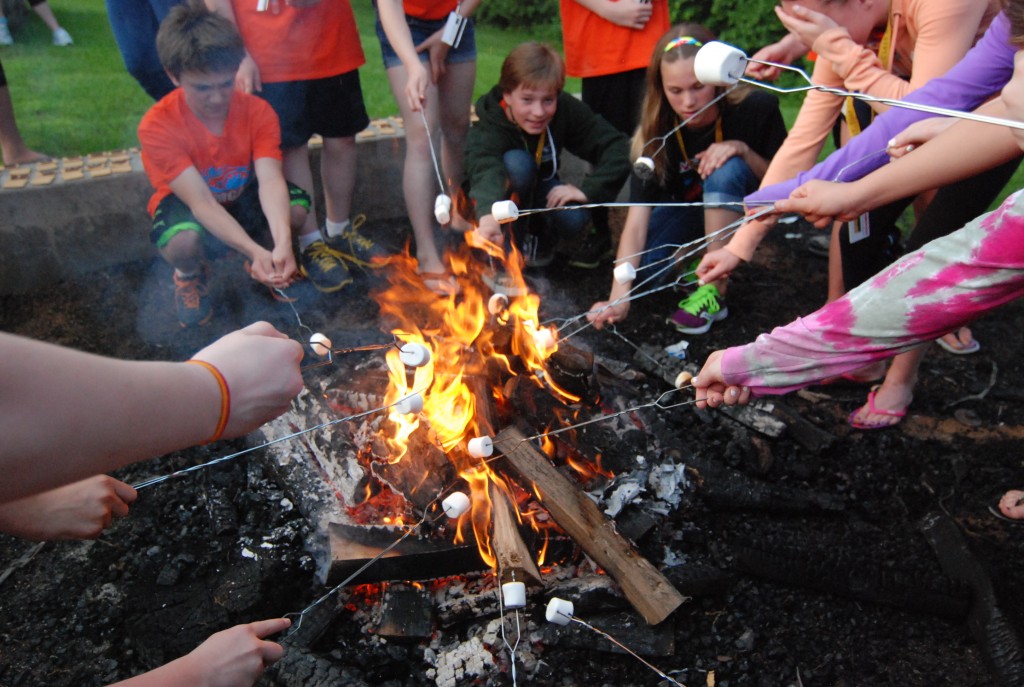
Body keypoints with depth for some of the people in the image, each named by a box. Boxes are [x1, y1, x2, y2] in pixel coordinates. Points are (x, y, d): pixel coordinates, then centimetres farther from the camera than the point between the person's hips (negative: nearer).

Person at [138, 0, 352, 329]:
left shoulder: (257, 111, -19)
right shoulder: (157, 126, -27)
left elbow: (270, 179, -32)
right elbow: (201, 201, -34)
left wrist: (282, 243, -51)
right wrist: (255, 251, -50)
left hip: (243, 197, 2)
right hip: (186, 204, -2)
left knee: (296, 208, -30)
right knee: (184, 241, -38)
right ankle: (190, 276, 2)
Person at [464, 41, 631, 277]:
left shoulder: (566, 110, -22)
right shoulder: (489, 128, -32)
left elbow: (617, 147, -22)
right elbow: (484, 169, -53)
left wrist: (589, 190, -33)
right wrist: (489, 216, -73)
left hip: (540, 191, 3)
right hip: (495, 200, -2)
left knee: (574, 221, -29)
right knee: (517, 162, -35)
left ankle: (539, 240, 7)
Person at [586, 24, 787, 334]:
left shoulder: (756, 109, -24)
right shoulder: (656, 131, -22)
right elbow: (636, 219, -29)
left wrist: (743, 150, -32)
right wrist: (619, 296, -41)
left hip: (744, 205, -1)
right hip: (687, 207, 1)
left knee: (727, 169, -35)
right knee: (645, 267, -27)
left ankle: (714, 291, -26)